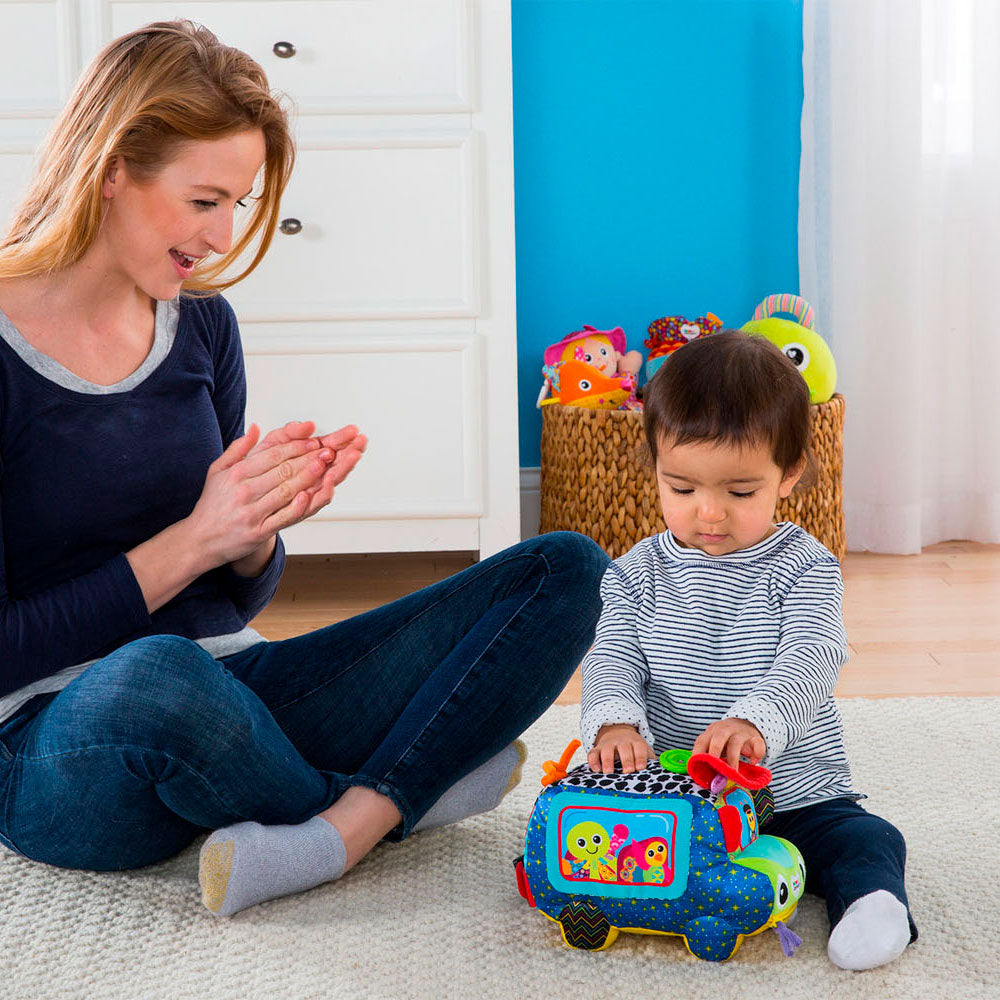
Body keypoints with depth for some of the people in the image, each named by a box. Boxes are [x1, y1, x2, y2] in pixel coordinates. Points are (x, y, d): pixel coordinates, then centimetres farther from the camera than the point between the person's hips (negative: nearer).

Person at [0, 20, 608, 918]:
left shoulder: (201, 325, 9)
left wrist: (256, 531, -9)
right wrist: (190, 541, -17)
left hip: (228, 697, 6)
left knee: (568, 570, -7)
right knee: (152, 674, -44)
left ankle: (337, 832, -26)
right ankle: (398, 790, -12)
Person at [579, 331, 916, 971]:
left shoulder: (804, 568, -7)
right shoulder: (639, 575, 2)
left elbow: (810, 660, -21)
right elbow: (613, 658, -7)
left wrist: (756, 721, -44)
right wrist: (613, 722, -33)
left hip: (797, 793, -1)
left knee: (867, 839, -24)